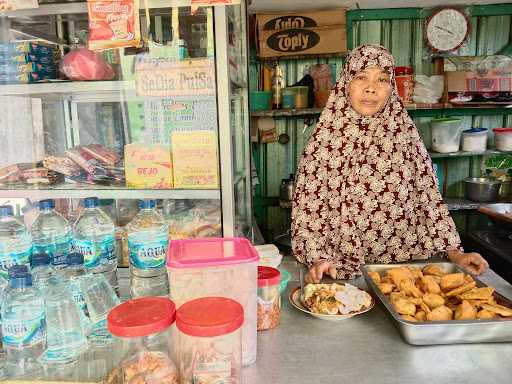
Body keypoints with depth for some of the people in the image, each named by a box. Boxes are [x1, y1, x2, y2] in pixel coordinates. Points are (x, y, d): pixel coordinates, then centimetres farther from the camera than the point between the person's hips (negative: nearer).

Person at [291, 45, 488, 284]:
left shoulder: (404, 133, 3)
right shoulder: (327, 137, -4)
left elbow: (428, 197, 7)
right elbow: (308, 205, -4)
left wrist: (454, 252, 3)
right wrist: (318, 258, -13)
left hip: (403, 262, 2)